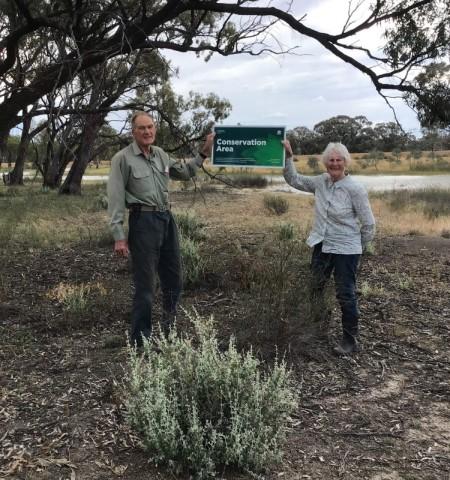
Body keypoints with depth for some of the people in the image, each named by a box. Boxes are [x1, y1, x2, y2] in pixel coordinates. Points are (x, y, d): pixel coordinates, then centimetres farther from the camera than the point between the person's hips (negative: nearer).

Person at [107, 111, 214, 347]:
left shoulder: (160, 154, 11)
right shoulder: (122, 159, -8)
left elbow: (184, 172, 26)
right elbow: (116, 199, -10)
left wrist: (204, 152, 15)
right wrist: (119, 236, -15)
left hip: (166, 218, 7)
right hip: (143, 221, -7)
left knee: (174, 280, 16)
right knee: (145, 285, -2)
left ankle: (169, 329, 36)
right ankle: (140, 341, 12)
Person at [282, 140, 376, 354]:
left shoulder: (355, 189, -16)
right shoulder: (320, 182, -1)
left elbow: (369, 224, -10)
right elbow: (294, 179, 8)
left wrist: (360, 248, 1)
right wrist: (288, 156, -4)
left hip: (345, 250, -6)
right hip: (321, 246, 6)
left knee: (346, 295, 3)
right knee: (314, 290, 18)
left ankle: (350, 340, 18)